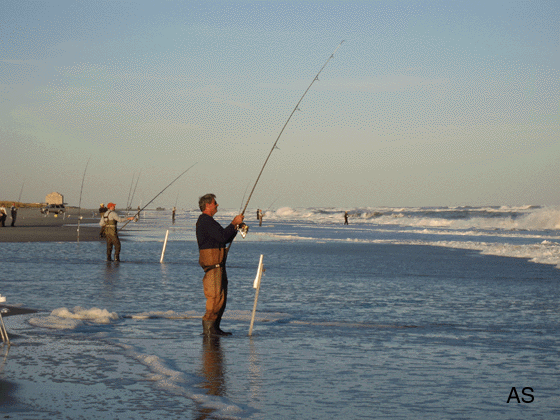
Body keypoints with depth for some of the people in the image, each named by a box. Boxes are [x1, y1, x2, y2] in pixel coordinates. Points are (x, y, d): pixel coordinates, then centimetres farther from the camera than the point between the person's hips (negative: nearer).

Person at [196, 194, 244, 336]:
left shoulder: (208, 221, 24)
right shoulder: (205, 221, -12)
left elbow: (226, 239, 24)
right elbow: (222, 237, -21)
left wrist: (235, 226, 11)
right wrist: (234, 223, -11)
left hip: (218, 264, 11)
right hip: (212, 263, -11)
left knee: (221, 296, 11)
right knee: (215, 296, -13)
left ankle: (215, 327, 14)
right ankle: (208, 327, -12)